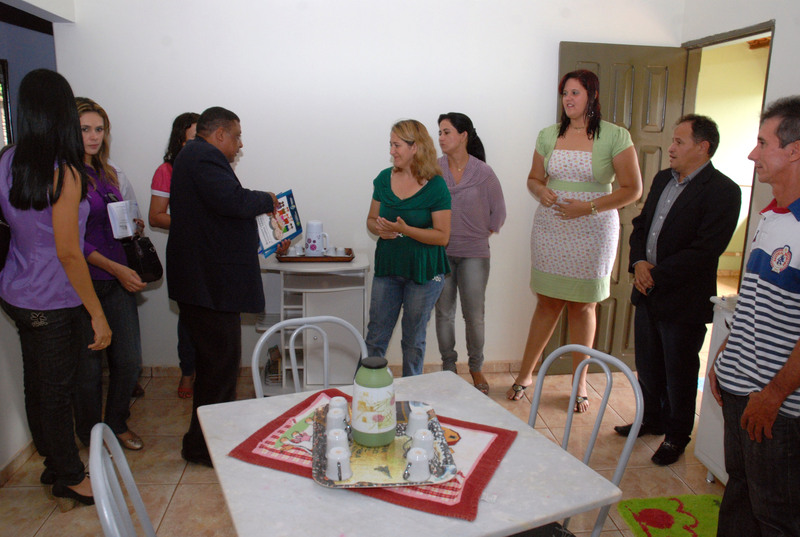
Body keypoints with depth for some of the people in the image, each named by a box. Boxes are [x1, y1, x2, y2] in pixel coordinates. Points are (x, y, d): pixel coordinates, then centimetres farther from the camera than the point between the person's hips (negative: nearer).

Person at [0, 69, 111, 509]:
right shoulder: (64, 172, -21)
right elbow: (68, 253, -21)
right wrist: (98, 314, -16)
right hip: (53, 304, -7)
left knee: (37, 383, 19)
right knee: (56, 390, 8)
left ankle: (53, 464, 38)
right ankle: (70, 479, 27)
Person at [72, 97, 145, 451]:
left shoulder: (108, 173, 14)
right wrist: (115, 268, -17)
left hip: (119, 279, 7)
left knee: (130, 361, 10)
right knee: (89, 365, 7)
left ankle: (117, 424, 32)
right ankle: (91, 436, 28)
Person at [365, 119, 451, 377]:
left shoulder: (435, 186, -11)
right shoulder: (384, 179, 3)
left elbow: (442, 236, -13)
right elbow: (371, 219, 12)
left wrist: (406, 230, -24)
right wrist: (379, 228, -11)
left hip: (424, 271, -4)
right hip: (387, 267, 4)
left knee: (414, 340, 10)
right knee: (375, 337, 8)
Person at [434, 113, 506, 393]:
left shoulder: (484, 173, -4)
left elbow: (498, 211, 7)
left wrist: (483, 233, 7)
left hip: (474, 254, -1)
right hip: (440, 251, 1)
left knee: (474, 315, 4)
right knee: (444, 313, 8)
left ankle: (476, 368, 25)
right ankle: (448, 368, 24)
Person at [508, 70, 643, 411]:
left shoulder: (615, 137, -4)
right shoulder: (549, 136, 8)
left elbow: (632, 189, -4)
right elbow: (534, 178, 16)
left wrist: (589, 207, -16)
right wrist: (541, 191, -8)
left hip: (592, 230, -2)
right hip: (550, 227, 3)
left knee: (583, 305, 6)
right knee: (547, 302, 7)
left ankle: (580, 383, 22)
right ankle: (525, 374, 21)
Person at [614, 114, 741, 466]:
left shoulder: (723, 191, -15)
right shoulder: (662, 179, 10)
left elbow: (704, 251, -21)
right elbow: (641, 225, 13)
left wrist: (656, 275, -19)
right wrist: (639, 262, -4)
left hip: (684, 299, -7)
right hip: (648, 292, 7)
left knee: (679, 371, 9)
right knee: (647, 364, 19)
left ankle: (676, 436, 28)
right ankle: (652, 419, 41)